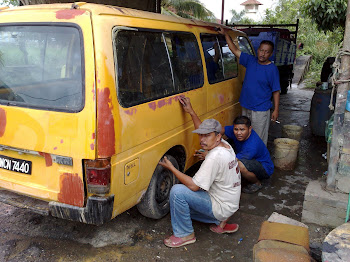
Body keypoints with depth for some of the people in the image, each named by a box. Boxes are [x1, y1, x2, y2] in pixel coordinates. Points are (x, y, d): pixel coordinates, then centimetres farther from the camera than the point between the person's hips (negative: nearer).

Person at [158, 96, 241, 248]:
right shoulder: (224, 144, -1)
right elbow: (203, 130, 18)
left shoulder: (215, 157, -30)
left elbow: (193, 185, -27)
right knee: (182, 203, 23)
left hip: (221, 207, -10)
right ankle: (220, 221, 16)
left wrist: (171, 168, -18)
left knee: (177, 191, -21)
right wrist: (190, 111, 15)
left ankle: (184, 234, -3)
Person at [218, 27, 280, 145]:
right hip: (245, 107, 6)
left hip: (261, 110, -5)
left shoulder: (272, 69, -9)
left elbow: (276, 91, -7)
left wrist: (276, 110, -10)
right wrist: (225, 34, 3)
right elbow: (235, 50, 8)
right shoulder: (250, 60, 4)